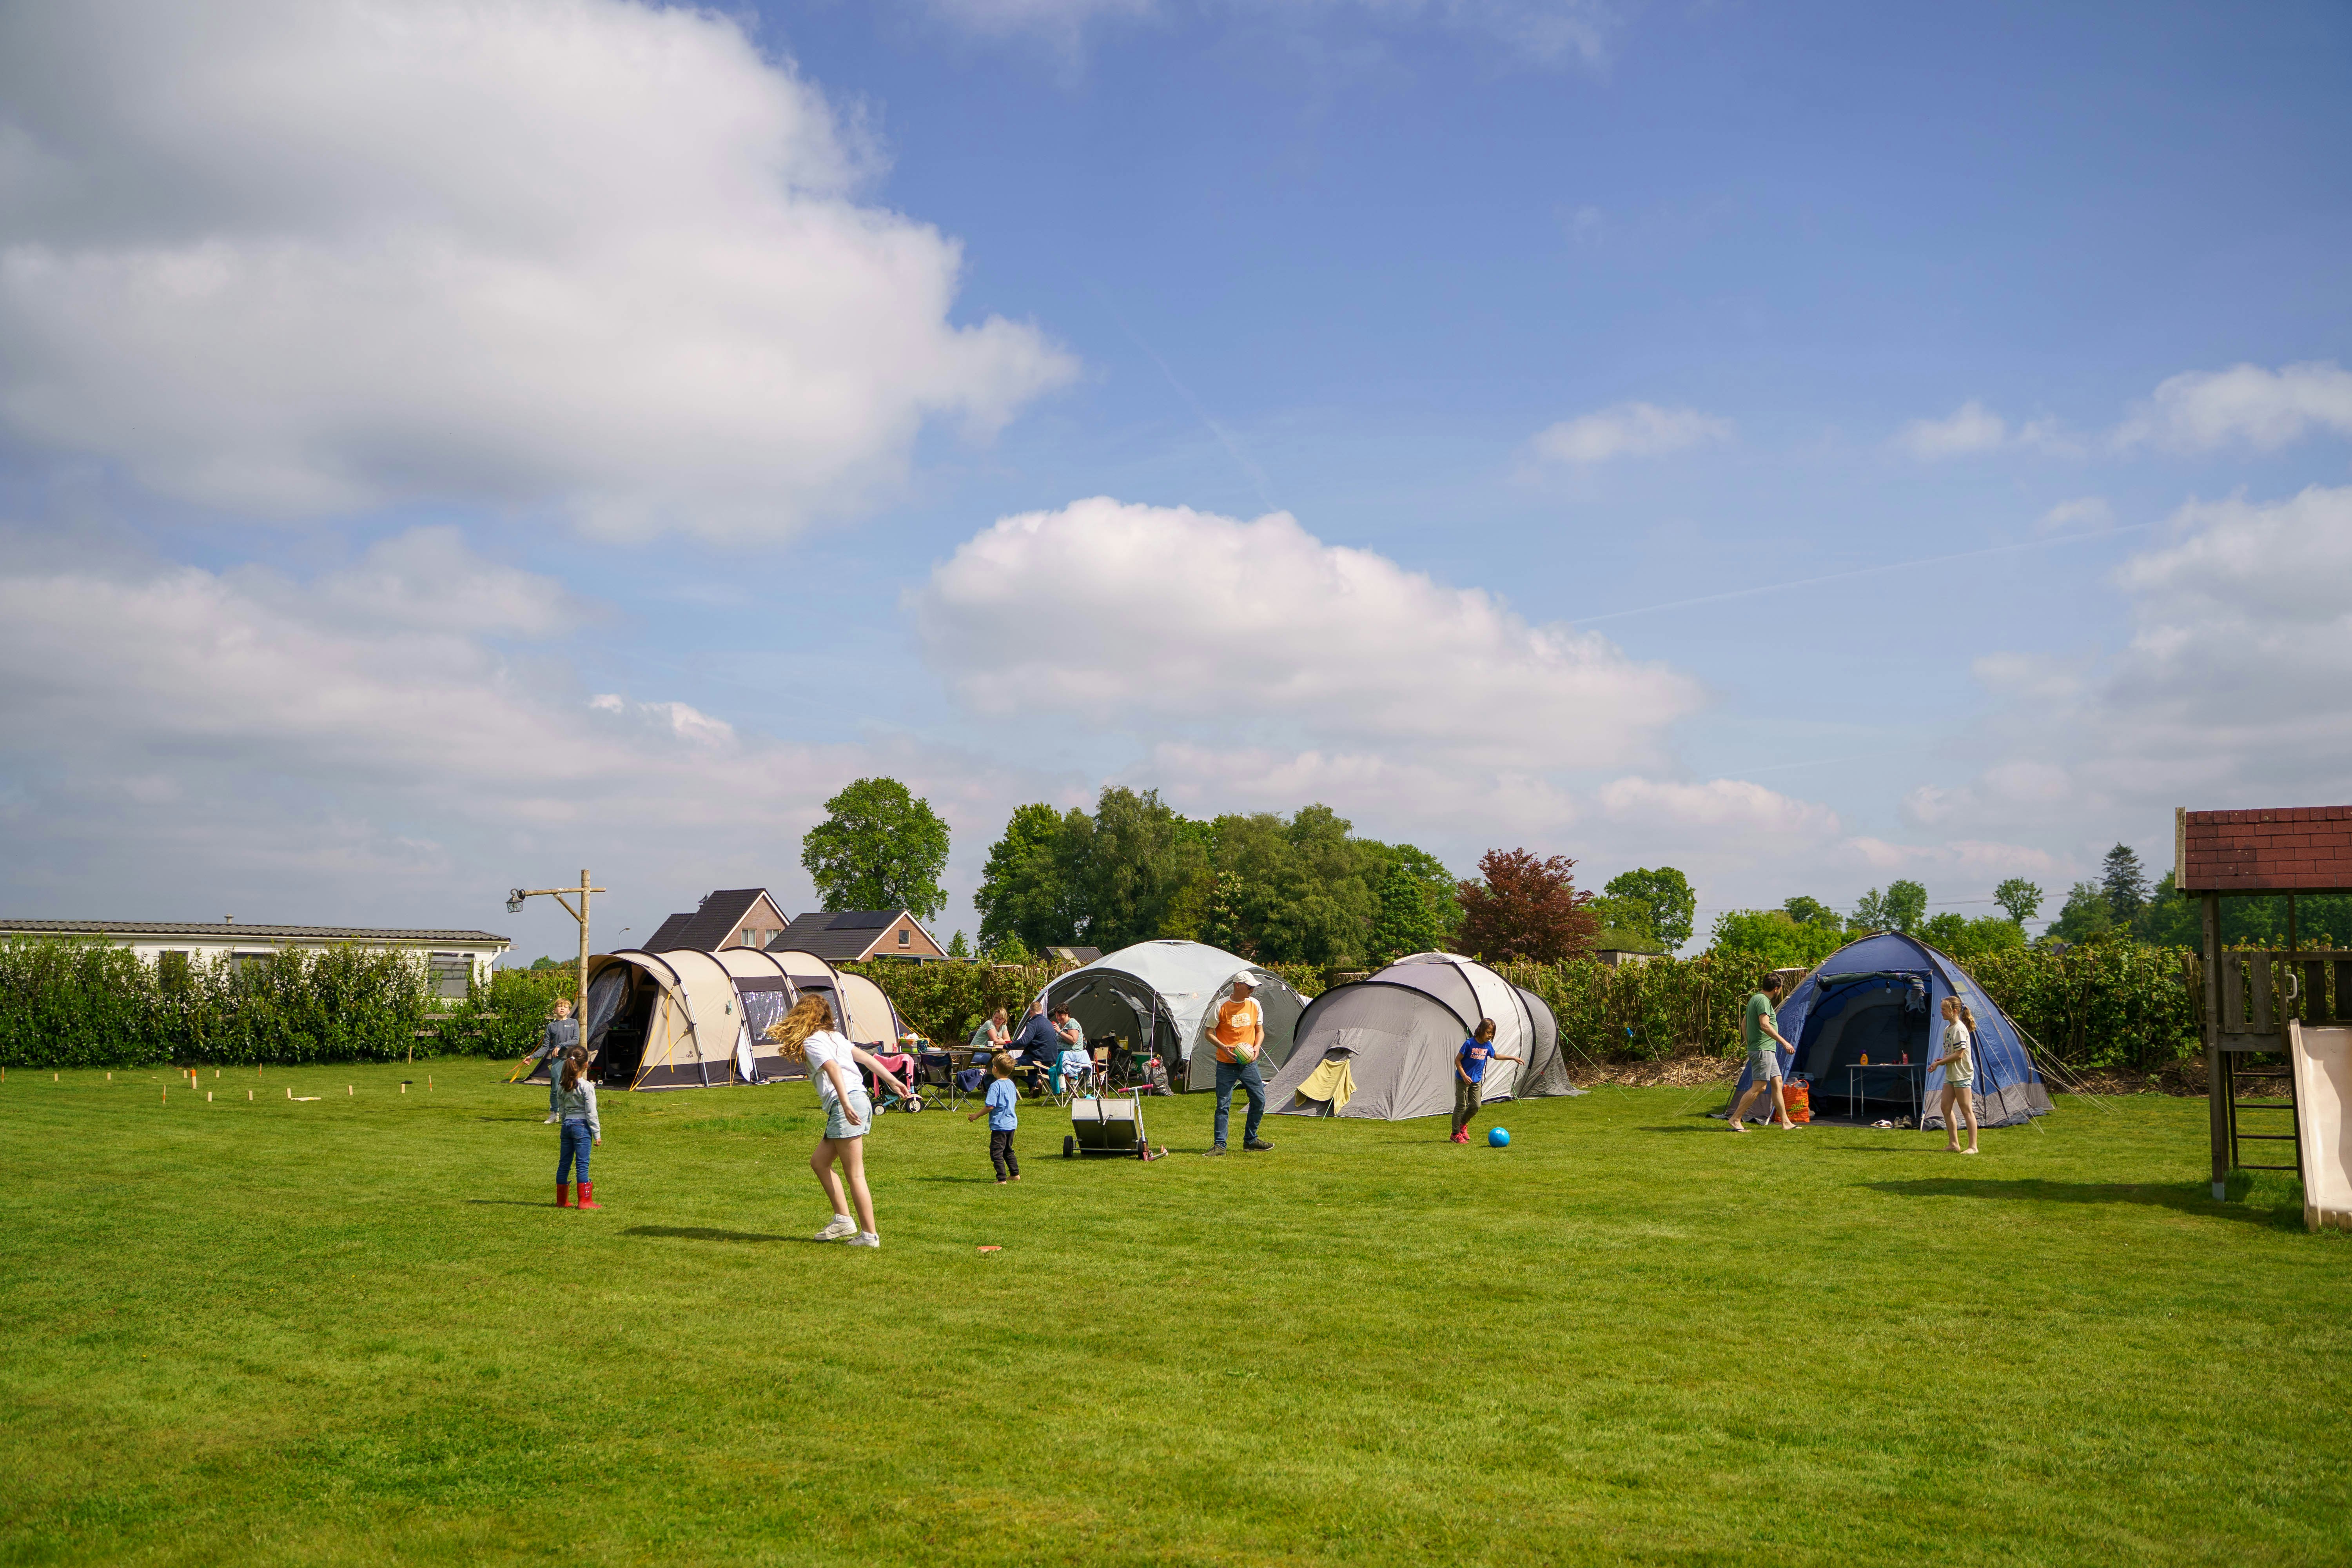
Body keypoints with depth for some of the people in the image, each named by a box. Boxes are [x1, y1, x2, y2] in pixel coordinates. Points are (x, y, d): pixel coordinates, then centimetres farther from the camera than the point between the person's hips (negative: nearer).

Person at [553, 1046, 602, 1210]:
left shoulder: (562, 1086, 6)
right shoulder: (586, 1087, -12)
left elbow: (561, 1110, 11)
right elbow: (591, 1112, -11)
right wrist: (597, 1134, -6)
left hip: (567, 1125, 6)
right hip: (582, 1125, -6)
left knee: (564, 1164, 11)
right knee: (582, 1165, -3)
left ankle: (562, 1200, 19)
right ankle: (585, 1201, 0)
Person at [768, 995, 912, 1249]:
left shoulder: (812, 1041, -5)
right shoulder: (834, 1035, 21)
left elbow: (833, 1068, -20)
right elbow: (865, 1058, 20)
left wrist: (845, 1104, -31)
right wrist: (893, 1081, 22)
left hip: (846, 1105, -9)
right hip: (860, 1100, 9)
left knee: (855, 1174, -6)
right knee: (819, 1162, 16)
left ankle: (870, 1235, -4)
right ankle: (844, 1220, 15)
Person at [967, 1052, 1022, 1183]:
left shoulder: (995, 1086, -18)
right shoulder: (1011, 1084, 7)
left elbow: (990, 1106, -22)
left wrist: (977, 1115, -9)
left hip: (1000, 1125, -9)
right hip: (1012, 1123, 9)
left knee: (996, 1153, -3)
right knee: (1008, 1151, 22)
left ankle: (1002, 1179, -7)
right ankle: (1015, 1174, 28)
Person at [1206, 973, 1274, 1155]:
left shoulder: (1254, 1005, 4)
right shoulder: (1222, 1007, -9)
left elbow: (1260, 1031, 12)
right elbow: (1209, 1032, -4)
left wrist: (1257, 1046, -7)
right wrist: (1224, 1047, -19)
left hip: (1249, 1063, 4)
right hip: (1226, 1065, -4)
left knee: (1259, 1100, 4)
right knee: (1223, 1104, -4)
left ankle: (1250, 1140, 20)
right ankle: (1220, 1144, 4)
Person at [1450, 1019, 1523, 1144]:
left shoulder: (1488, 1046, 2)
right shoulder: (1469, 1044, -18)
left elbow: (1496, 1056, 22)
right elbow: (1458, 1060, -14)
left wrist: (1513, 1058, 21)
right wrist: (1464, 1076, -20)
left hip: (1477, 1081, 6)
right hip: (1463, 1080, -6)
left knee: (1476, 1106, 4)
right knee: (1461, 1106, -2)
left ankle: (1463, 1124, 30)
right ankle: (1456, 1134, 7)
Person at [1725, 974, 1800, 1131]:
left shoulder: (1754, 999, 17)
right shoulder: (1763, 1000, -14)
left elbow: (1744, 1026, 22)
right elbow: (1765, 1025, -26)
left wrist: (1750, 1044, 26)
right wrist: (1784, 1042, -23)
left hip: (1768, 1051, 11)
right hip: (1763, 1050, -11)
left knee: (1777, 1083, 12)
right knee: (1759, 1087, -10)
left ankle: (1785, 1122, 15)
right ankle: (1736, 1119, -8)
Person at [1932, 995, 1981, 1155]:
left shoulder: (1960, 1029, -16)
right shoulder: (1948, 1029, 12)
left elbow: (1959, 1055, -20)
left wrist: (1939, 1063, -15)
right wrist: (1941, 1060, 0)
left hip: (1963, 1075, -10)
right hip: (1951, 1075, 10)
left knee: (1967, 1110, -5)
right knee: (1946, 1108, 8)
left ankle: (1973, 1147, -1)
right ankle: (1953, 1144, 15)